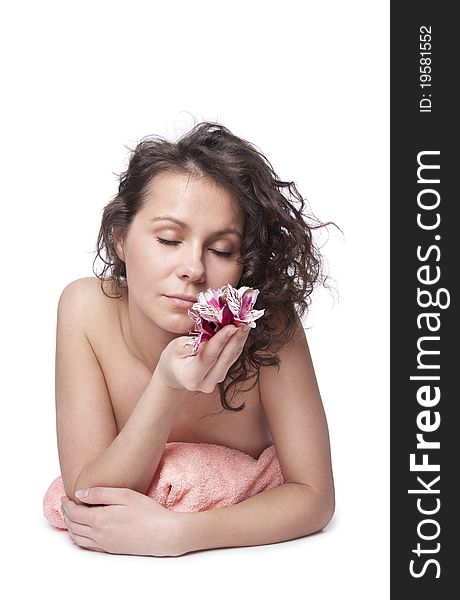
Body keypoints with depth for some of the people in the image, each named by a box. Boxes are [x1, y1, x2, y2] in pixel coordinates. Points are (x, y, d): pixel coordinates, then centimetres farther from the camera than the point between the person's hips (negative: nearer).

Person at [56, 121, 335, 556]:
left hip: (246, 559, 0)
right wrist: (168, 387, -41)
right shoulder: (88, 310, -23)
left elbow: (314, 496, -22)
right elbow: (88, 497, -24)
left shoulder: (268, 323, -25)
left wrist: (173, 532, -36)